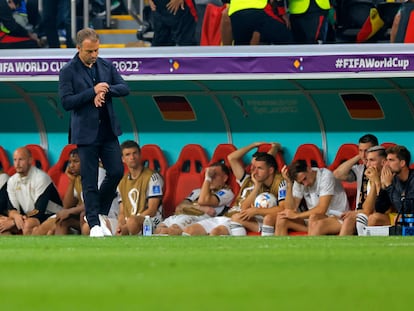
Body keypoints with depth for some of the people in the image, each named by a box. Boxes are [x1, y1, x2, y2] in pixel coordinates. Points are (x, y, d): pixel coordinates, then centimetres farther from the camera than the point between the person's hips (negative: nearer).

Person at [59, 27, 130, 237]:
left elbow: (124, 88, 5)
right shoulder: (68, 71, -7)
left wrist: (106, 90, -13)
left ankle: (101, 211, 20)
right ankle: (94, 224, 5)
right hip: (86, 133, -4)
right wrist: (93, 91, -19)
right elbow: (66, 102, -14)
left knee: (117, 171, 0)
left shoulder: (106, 66, 8)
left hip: (108, 131, 4)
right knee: (89, 181, -1)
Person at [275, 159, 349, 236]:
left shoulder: (326, 176, -17)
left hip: (336, 218, -6)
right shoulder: (299, 181, 1)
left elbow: (322, 209, -24)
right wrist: (289, 184, -15)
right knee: (281, 219, -14)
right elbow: (291, 209, -8)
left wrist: (296, 215, -20)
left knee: (314, 218, -38)